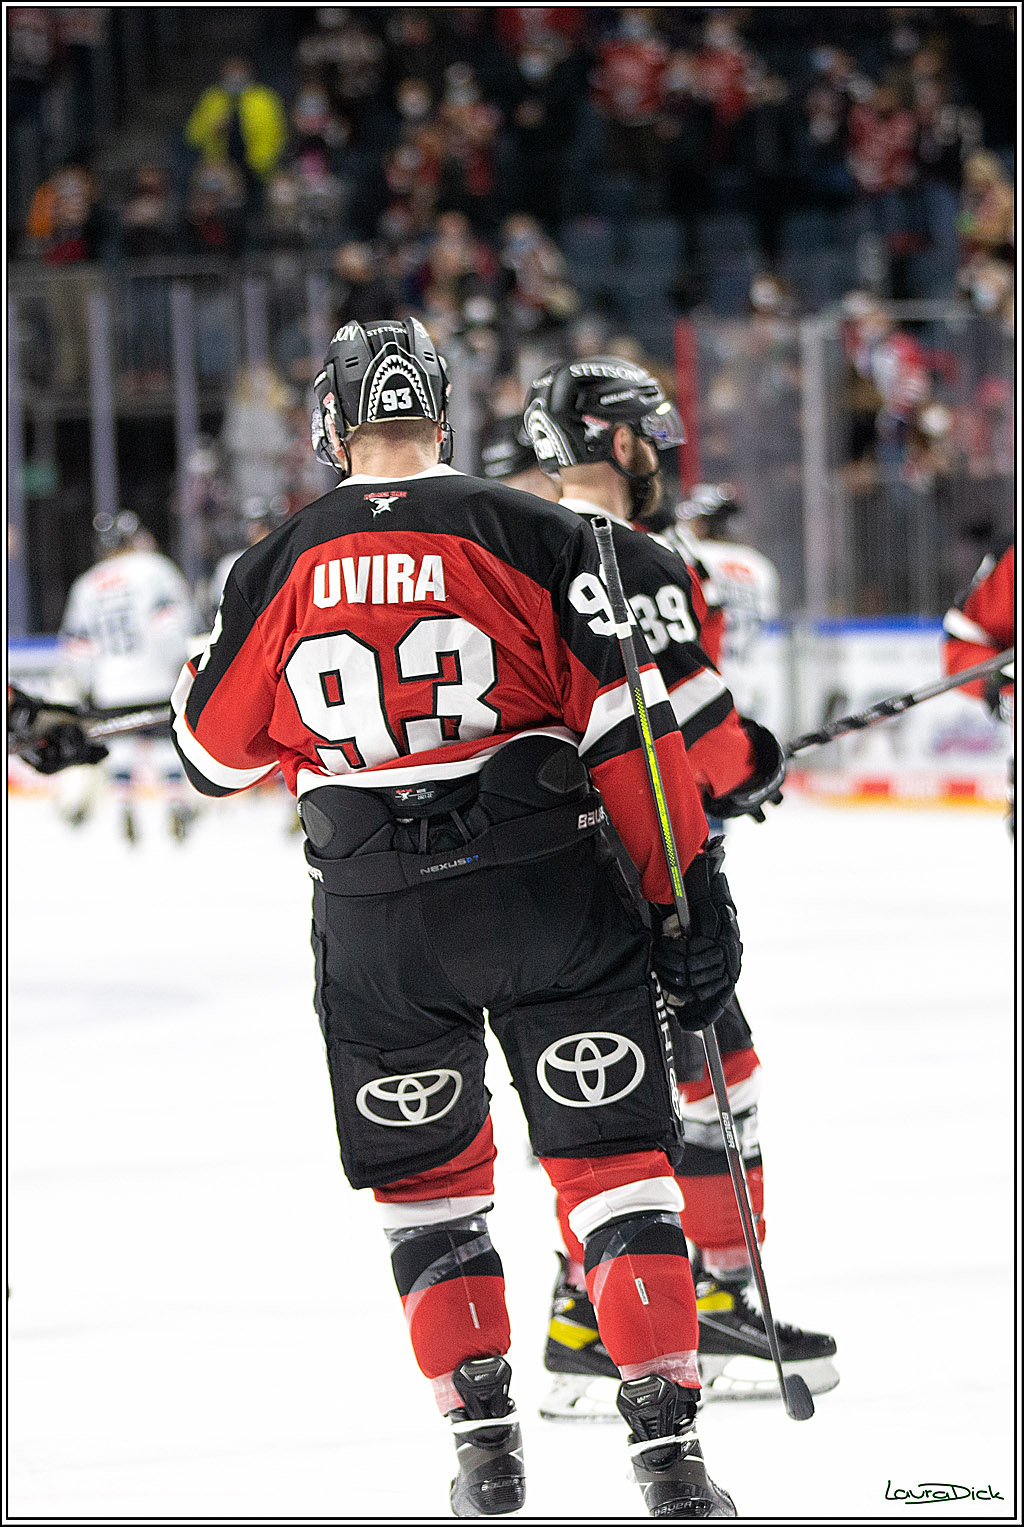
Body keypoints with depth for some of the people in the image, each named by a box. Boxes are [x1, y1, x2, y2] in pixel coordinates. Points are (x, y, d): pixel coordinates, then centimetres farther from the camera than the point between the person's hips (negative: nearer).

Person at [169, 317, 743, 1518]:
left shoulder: (280, 569, 2)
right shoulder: (528, 537, -3)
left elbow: (214, 752, 13)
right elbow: (625, 729, -7)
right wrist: (691, 898, -4)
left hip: (375, 920, 1)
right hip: (543, 884, -1)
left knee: (426, 1179, 18)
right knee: (612, 1159, 2)